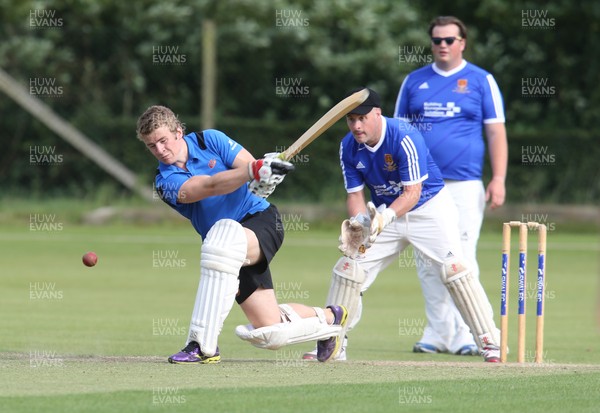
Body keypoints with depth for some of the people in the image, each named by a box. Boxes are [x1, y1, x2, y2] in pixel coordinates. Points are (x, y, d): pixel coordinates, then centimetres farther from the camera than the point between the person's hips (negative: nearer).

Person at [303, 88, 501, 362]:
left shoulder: (405, 138, -27)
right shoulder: (349, 147, -9)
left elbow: (413, 193, -27)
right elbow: (355, 193, -4)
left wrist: (386, 216, -43)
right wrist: (358, 221, -25)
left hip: (429, 208, -5)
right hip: (384, 214, 6)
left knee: (452, 267, -20)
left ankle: (490, 344, -16)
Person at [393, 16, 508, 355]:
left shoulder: (481, 81, 6)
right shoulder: (414, 81, 13)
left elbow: (497, 133, 3)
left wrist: (499, 179, -7)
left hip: (464, 186, -3)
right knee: (427, 263, 4)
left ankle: (465, 335, -7)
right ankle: (439, 333, 10)